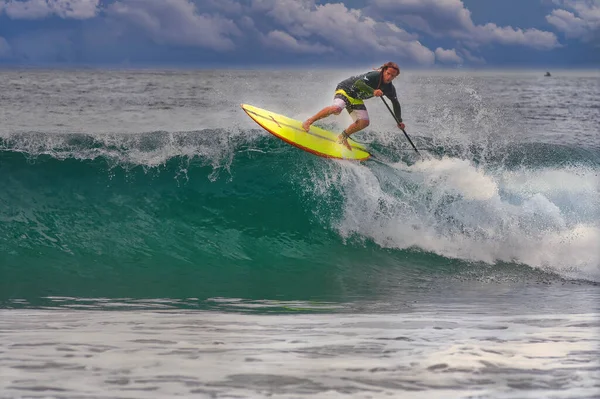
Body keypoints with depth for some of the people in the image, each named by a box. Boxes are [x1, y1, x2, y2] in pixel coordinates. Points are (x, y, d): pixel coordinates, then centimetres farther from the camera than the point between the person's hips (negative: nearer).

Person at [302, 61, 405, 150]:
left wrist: (399, 121, 8)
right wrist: (373, 91, -52)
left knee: (364, 122, -9)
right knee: (336, 108, -35)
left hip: (356, 99, 8)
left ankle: (343, 137, 12)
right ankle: (309, 121, -21)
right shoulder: (375, 75, -27)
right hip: (345, 90, -8)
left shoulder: (390, 89, -4)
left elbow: (396, 103, 12)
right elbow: (358, 83, -40)